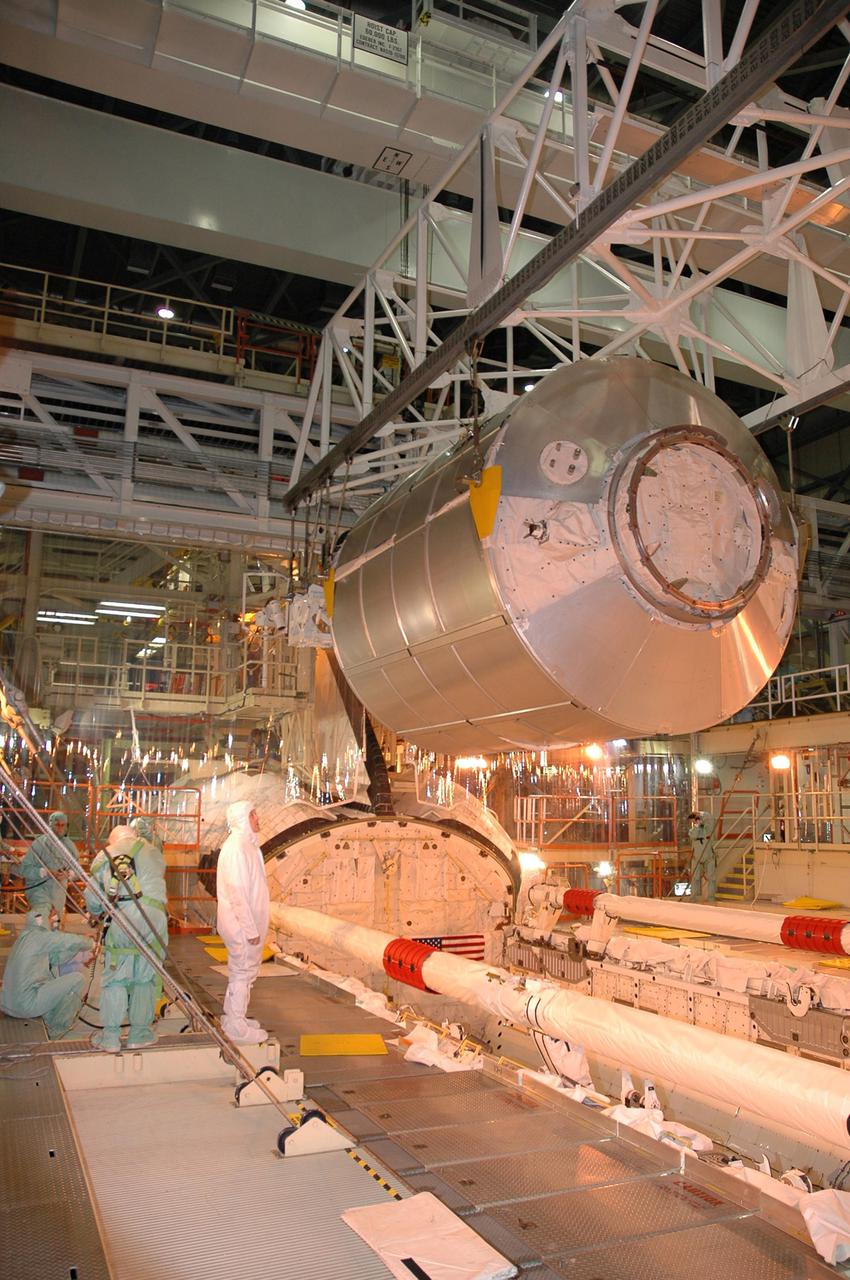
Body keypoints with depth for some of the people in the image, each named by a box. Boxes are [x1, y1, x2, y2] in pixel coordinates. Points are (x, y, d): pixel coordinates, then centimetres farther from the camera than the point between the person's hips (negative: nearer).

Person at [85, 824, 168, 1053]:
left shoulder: (103, 857, 19)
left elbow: (93, 901, 21)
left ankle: (110, 1036, 15)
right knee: (146, 978, 11)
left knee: (115, 978, 12)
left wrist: (98, 914, 41)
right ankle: (139, 1033, 18)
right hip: (153, 917, 0)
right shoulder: (151, 851, 18)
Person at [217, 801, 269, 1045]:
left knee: (242, 971, 20)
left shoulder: (246, 844, 11)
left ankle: (233, 1018, 33)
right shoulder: (237, 848, -21)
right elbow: (237, 892, -24)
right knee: (243, 972, 0)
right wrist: (251, 929, -22)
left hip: (245, 923, 10)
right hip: (242, 924, -10)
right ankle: (237, 1028, 10)